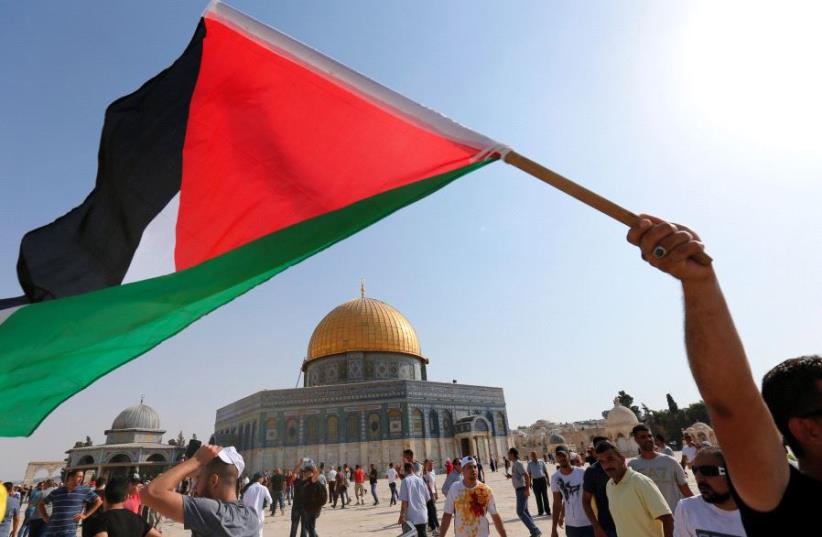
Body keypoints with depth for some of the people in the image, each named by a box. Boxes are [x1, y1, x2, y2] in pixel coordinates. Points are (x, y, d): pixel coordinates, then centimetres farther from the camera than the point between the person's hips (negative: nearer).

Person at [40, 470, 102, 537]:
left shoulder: (84, 491, -1)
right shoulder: (56, 492, 5)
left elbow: (99, 501, 3)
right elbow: (42, 504, 21)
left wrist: (85, 515, -2)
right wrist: (45, 517, 8)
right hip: (51, 531, 3)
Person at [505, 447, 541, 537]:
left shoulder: (518, 463, -17)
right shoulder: (514, 464, 13)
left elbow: (526, 476, -23)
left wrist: (527, 489, -25)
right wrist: (510, 476, 9)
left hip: (522, 490, -10)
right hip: (519, 490, 10)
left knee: (520, 512, -9)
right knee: (525, 511, 12)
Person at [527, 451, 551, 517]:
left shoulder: (541, 461, 4)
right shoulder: (530, 463, 5)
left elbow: (546, 471, 9)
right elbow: (529, 473, 9)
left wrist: (548, 480, 5)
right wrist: (530, 482, 5)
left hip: (542, 479, -1)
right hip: (535, 481, 1)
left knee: (545, 496, 2)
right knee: (538, 497, 5)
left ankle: (548, 511, 9)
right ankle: (540, 511, 15)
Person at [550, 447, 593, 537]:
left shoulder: (582, 473, -11)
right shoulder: (555, 478, -4)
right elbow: (557, 503, 3)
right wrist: (554, 529, 3)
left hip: (588, 523, -2)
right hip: (570, 525, 2)